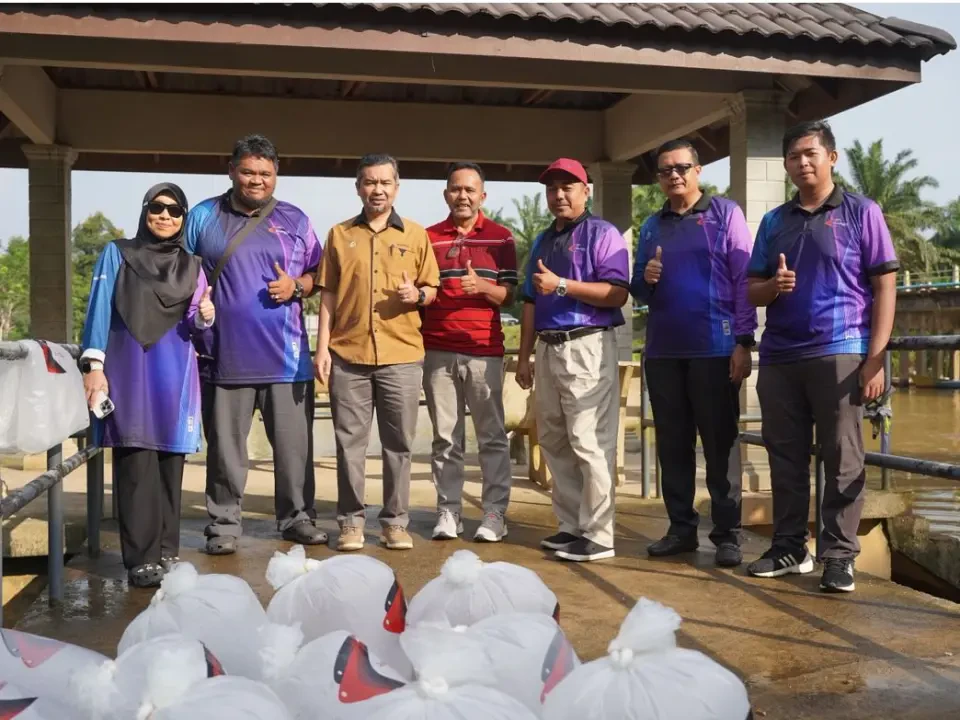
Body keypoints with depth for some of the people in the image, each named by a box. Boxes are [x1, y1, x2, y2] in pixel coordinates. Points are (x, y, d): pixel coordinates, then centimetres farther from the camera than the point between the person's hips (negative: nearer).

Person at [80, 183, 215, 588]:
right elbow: (99, 309, -1)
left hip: (175, 373, 3)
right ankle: (141, 558, -6)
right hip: (129, 368, -3)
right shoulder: (117, 254, 7)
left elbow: (194, 325, 13)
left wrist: (204, 318, -11)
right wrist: (93, 364, -12)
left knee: (170, 462, 3)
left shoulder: (191, 266, 15)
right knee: (136, 464, -9)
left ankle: (166, 551, 11)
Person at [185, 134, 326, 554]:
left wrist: (295, 286, -7)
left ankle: (297, 518, 20)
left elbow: (319, 275, 13)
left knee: (294, 445, 6)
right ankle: (223, 524, 18)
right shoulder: (203, 217, 7)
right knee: (225, 447, 7)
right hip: (224, 354, -1)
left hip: (285, 357, 1)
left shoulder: (294, 220, 10)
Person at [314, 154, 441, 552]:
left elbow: (433, 289, 11)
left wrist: (418, 295, -13)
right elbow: (328, 295, 8)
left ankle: (395, 521, 15)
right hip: (347, 354, 0)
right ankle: (351, 521, 14)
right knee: (349, 442, 4)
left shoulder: (416, 235, 8)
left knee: (398, 443, 5)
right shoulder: (340, 234, 9)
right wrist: (322, 347, 1)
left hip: (402, 355, 0)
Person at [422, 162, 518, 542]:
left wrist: (482, 287, -17)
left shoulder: (500, 238, 7)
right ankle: (448, 511, 12)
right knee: (445, 437, 6)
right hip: (438, 351, 2)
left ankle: (495, 513, 7)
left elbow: (509, 295, 3)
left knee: (491, 435, 1)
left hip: (484, 350, -1)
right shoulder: (428, 237, 11)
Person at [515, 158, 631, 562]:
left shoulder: (602, 234, -2)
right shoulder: (542, 242, 20)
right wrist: (524, 356, 15)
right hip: (549, 350, 8)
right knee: (554, 443, 10)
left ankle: (598, 535, -1)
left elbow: (618, 294, -14)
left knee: (589, 443, -8)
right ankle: (572, 526, 20)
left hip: (588, 348, -8)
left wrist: (562, 285, -17)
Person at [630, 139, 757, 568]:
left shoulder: (725, 214, 2)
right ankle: (681, 527, 18)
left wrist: (743, 342, -12)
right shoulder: (651, 226, 15)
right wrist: (645, 280, -5)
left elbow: (744, 280, -4)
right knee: (672, 444, 8)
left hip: (714, 348, -4)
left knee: (720, 443, 1)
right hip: (662, 351, 5)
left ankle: (727, 534, 8)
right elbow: (638, 291, 19)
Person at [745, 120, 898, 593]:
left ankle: (839, 555, 8)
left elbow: (885, 287, -1)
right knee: (785, 457, 8)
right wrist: (773, 285, -8)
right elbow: (752, 292, 16)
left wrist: (875, 358, -10)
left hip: (840, 353, -4)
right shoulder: (773, 222, 15)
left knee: (842, 459, 0)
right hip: (778, 357, 4)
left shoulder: (861, 212, 4)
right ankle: (789, 548, 19)